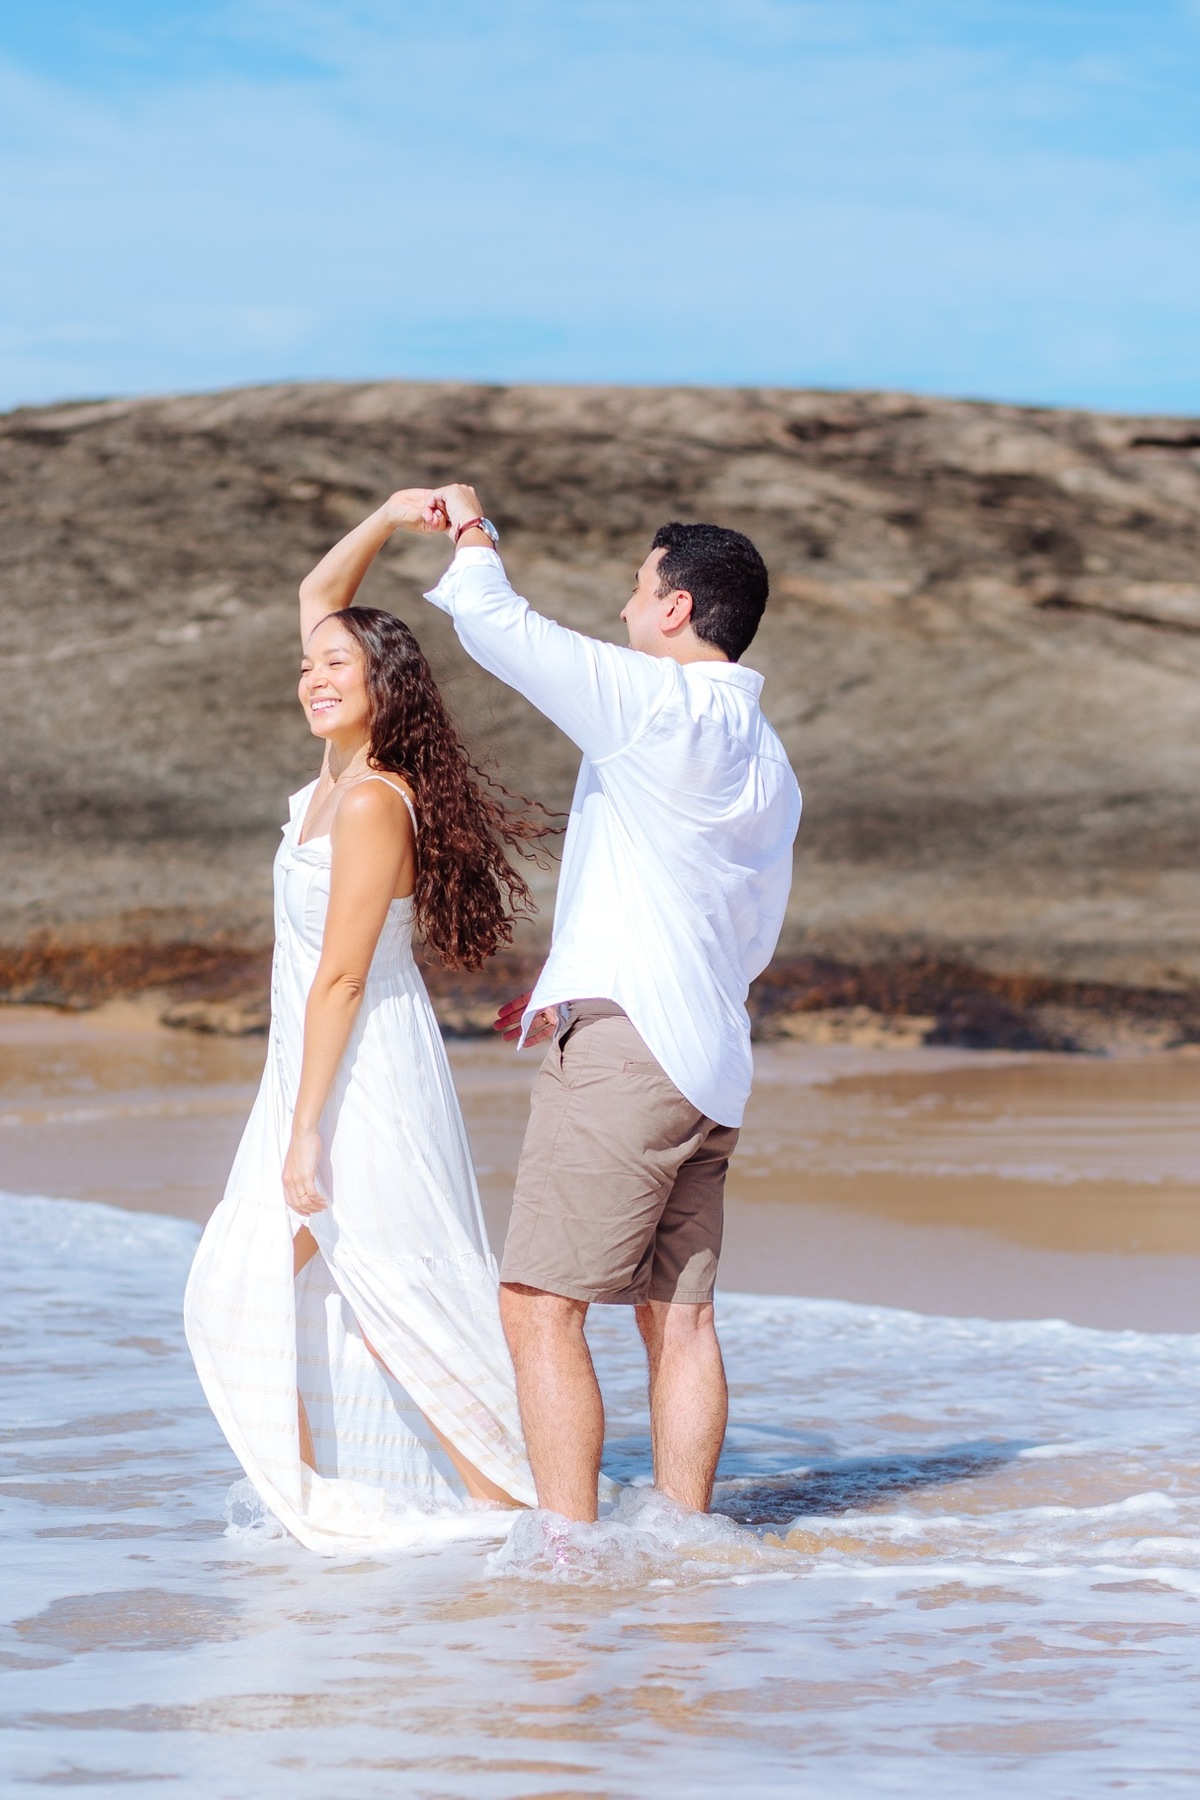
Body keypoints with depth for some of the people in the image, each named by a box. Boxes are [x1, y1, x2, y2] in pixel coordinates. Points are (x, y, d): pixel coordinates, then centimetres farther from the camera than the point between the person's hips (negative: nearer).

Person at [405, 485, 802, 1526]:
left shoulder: (657, 702, -9)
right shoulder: (767, 759, 19)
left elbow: (495, 626, -11)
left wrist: (475, 541, 10)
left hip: (625, 1045, -9)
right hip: (708, 1058, 9)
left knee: (541, 1306, -9)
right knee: (678, 1316, 9)